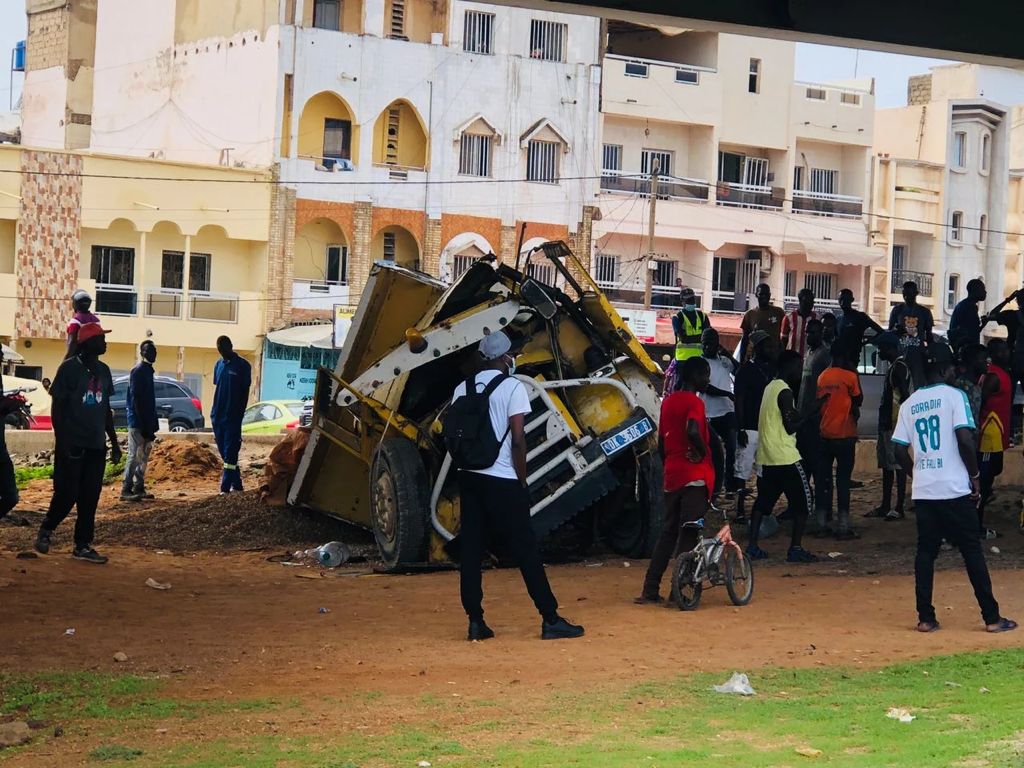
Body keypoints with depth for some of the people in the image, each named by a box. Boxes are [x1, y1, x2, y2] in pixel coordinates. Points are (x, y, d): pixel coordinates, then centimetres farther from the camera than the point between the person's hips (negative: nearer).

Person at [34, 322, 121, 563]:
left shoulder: (103, 371, 12)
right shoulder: (69, 368, -8)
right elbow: (57, 407, -8)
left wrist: (114, 442, 16)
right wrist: (61, 441, -15)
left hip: (96, 446, 6)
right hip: (72, 445, -6)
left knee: (90, 498, 4)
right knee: (67, 494, -4)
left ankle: (83, 546, 9)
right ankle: (46, 530, 20)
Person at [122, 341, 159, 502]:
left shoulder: (148, 371, 15)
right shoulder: (138, 372, -12)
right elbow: (135, 399, -17)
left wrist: (153, 423, 17)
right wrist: (142, 425, -21)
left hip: (147, 422, 9)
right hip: (137, 422, -9)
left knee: (144, 456, 11)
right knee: (135, 455, -9)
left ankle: (139, 488, 15)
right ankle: (126, 490, -8)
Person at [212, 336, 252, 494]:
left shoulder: (242, 366, -5)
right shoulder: (219, 365, 12)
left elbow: (245, 392, -5)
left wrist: (239, 415, -9)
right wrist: (214, 412, 13)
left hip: (232, 417, -6)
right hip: (218, 416, 6)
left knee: (230, 453, -8)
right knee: (224, 451, 10)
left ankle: (225, 488, -12)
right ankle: (236, 483, 19)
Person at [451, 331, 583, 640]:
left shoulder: (462, 389, 8)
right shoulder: (512, 387, -7)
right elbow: (518, 440, -11)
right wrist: (522, 481, -4)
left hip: (469, 477, 5)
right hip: (502, 480, -5)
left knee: (470, 550, 7)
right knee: (525, 550, -1)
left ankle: (475, 621, 5)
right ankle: (551, 619, 1)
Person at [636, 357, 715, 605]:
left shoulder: (668, 401, 14)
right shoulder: (694, 401, -10)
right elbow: (693, 431, -29)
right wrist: (703, 452, -13)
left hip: (672, 475, 8)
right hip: (694, 475, -8)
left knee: (668, 532, 13)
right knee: (688, 535, -5)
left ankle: (650, 590, 10)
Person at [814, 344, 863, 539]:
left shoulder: (823, 376, 6)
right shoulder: (850, 377, -10)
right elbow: (858, 400, 2)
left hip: (825, 434, 5)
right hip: (845, 435, -5)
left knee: (823, 478, 9)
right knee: (843, 480, -2)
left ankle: (822, 524, 10)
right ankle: (843, 527, -4)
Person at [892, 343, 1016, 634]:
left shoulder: (909, 404, 10)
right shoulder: (954, 395, -5)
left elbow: (900, 451, 7)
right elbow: (964, 439, -15)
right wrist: (975, 475, -5)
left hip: (923, 490, 4)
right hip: (955, 489, -4)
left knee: (925, 552, 9)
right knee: (972, 550, 2)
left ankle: (925, 618, 5)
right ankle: (991, 618, 4)